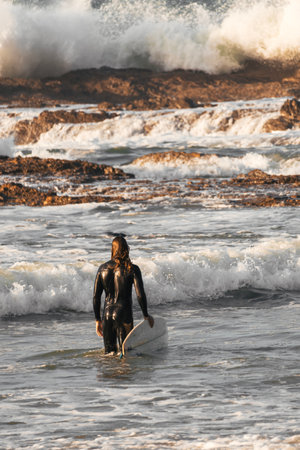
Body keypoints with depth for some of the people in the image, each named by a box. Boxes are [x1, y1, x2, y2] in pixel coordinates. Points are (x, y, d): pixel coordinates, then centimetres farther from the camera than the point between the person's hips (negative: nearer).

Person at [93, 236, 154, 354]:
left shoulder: (103, 268, 4)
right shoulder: (132, 269, -6)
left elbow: (96, 297, 6)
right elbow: (140, 295, -8)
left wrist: (98, 320, 14)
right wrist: (146, 315, 5)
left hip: (107, 315, 3)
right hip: (124, 315, -3)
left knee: (109, 353, 10)